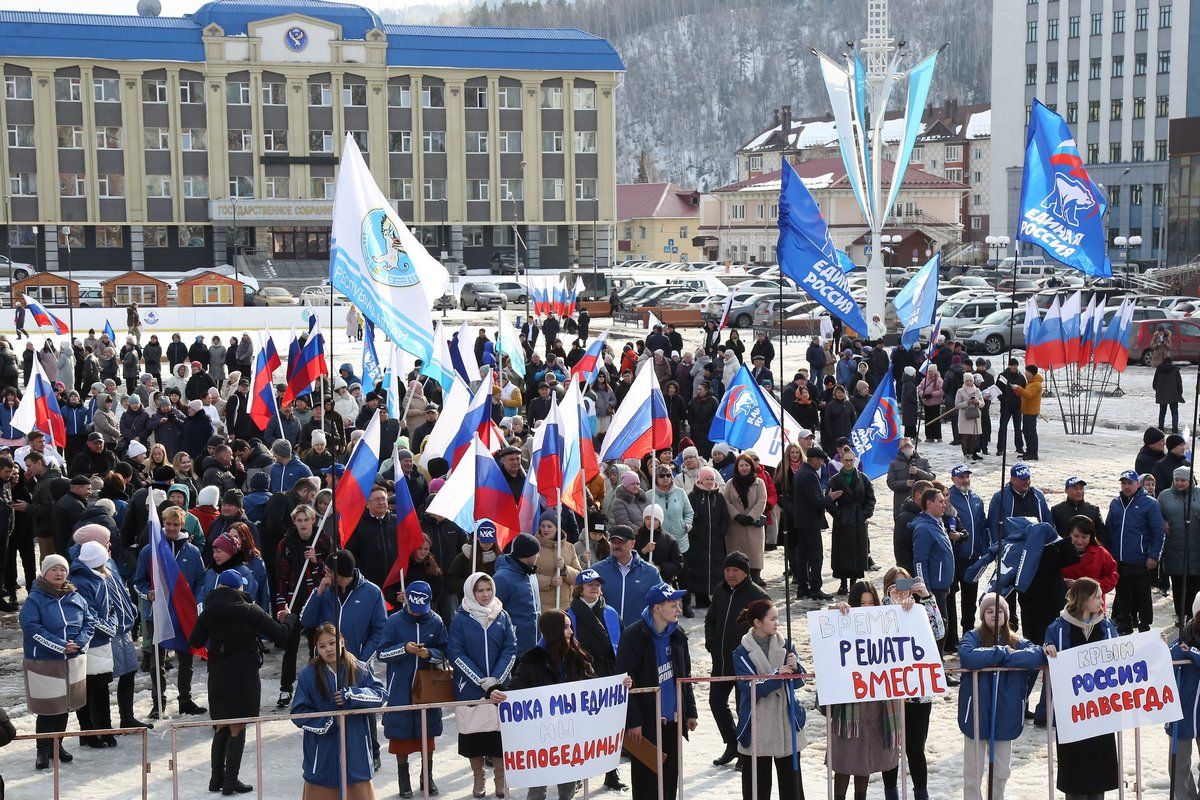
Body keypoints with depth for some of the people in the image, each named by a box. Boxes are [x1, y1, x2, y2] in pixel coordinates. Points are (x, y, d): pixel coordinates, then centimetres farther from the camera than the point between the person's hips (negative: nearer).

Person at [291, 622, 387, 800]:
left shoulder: (360, 670, 0)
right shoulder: (308, 675, -4)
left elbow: (381, 695, -6)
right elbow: (298, 713, -4)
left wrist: (352, 695, -19)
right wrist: (328, 723, -15)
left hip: (355, 750, 1)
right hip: (323, 755, -1)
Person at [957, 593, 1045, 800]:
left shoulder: (1016, 642, 6)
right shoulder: (973, 637, -5)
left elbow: (1037, 654, -13)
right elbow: (967, 657, -28)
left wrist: (1008, 659, -21)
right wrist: (1002, 653, -19)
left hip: (1005, 715, 4)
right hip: (977, 713, -4)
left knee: (1001, 772, 17)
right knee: (973, 774, 4)